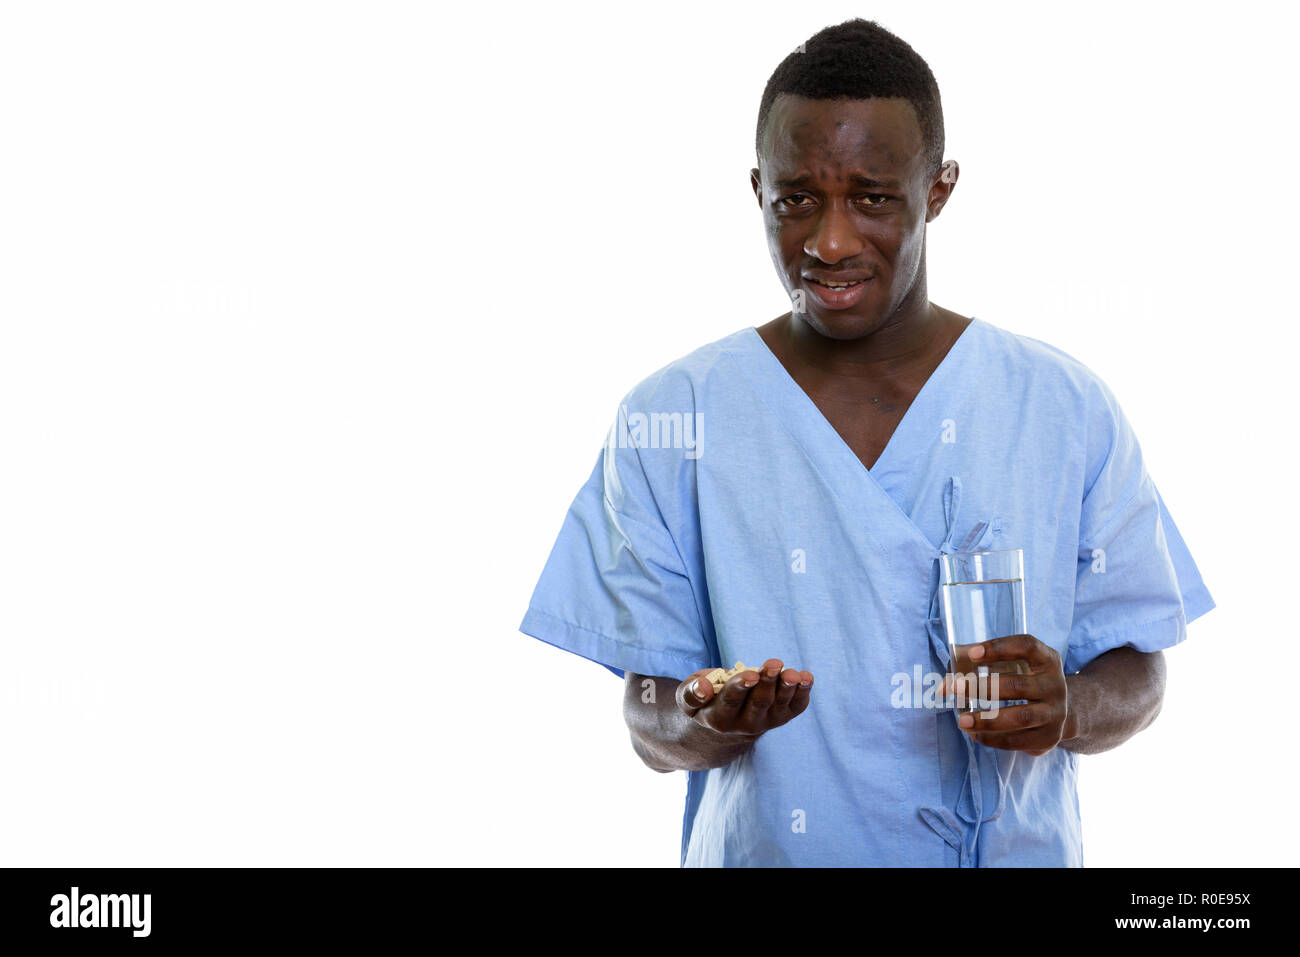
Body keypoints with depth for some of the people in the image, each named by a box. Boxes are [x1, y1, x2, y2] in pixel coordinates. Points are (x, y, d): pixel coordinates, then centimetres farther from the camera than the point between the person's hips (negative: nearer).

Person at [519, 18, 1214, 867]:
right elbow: (650, 723, -3)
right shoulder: (669, 423, -4)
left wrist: (1068, 710, -17)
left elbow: (1138, 674, 2)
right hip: (762, 855, 0)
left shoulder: (1068, 412, -2)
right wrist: (708, 726, -22)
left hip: (1017, 854, 1)